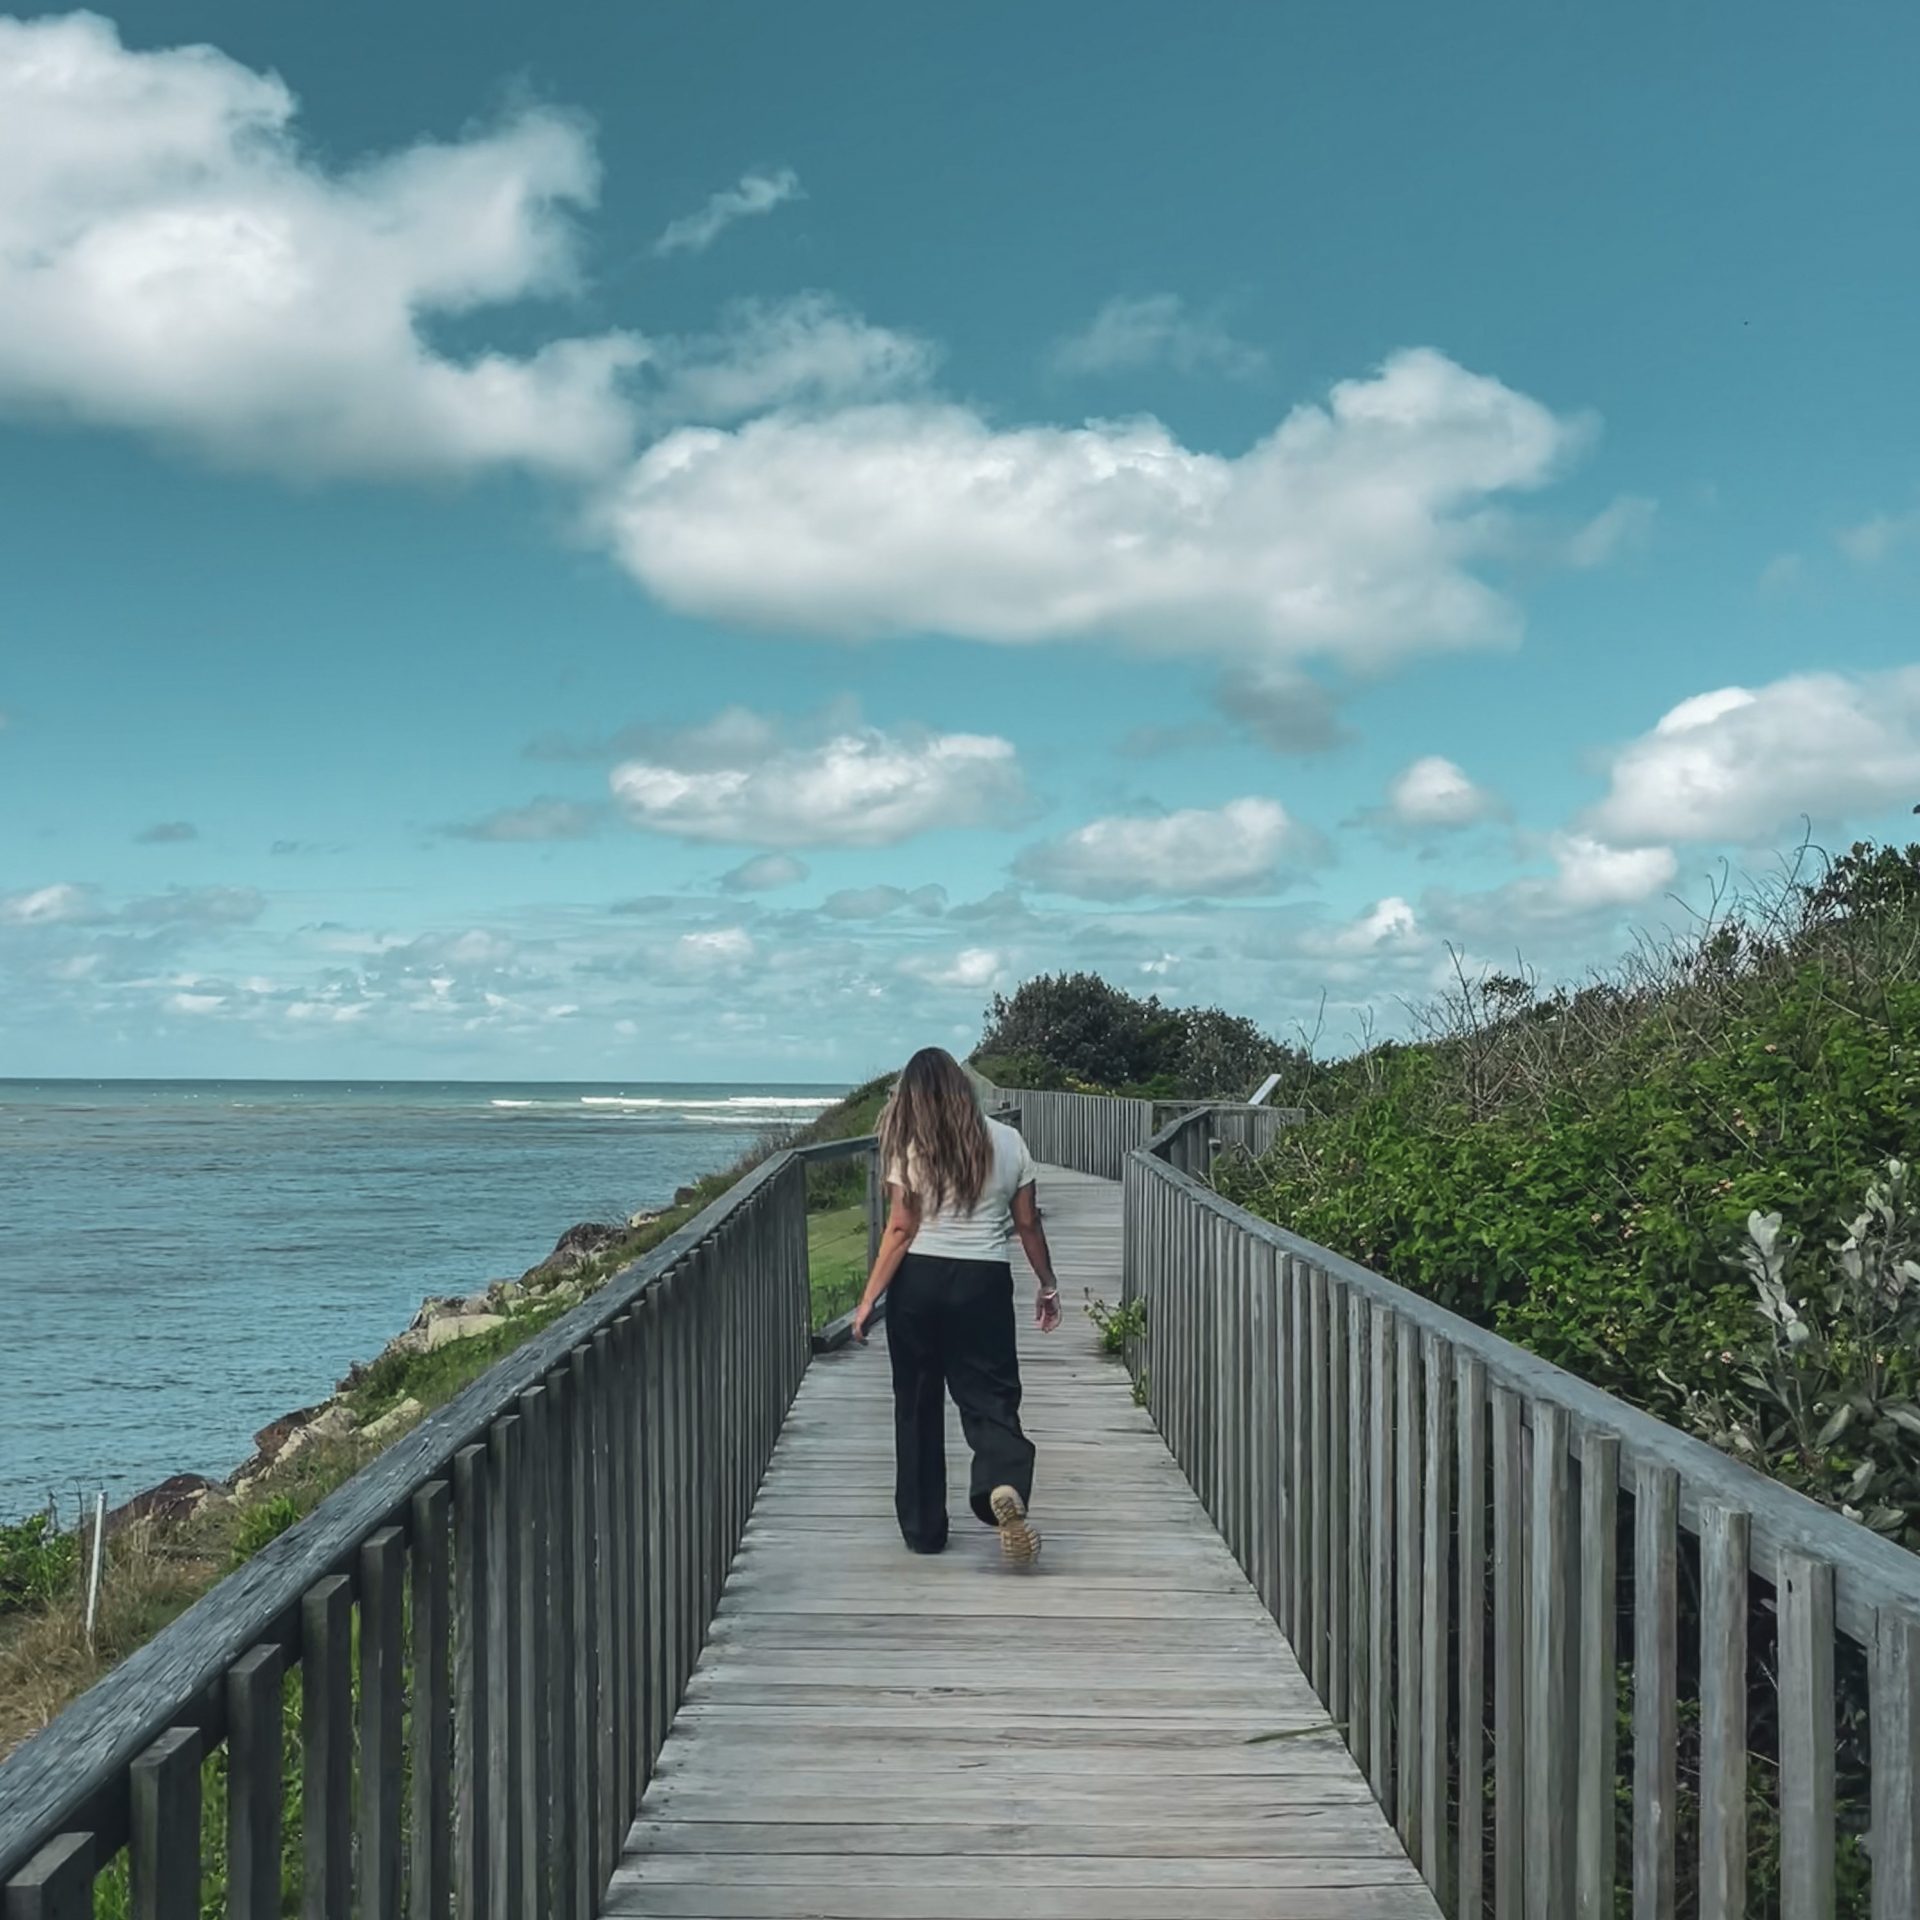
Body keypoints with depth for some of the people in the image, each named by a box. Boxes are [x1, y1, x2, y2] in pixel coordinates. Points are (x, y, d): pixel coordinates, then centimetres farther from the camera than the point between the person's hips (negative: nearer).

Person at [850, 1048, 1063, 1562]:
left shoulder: (911, 1150, -5)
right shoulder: (1008, 1143, 2)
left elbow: (901, 1230, -8)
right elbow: (1027, 1223, 6)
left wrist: (869, 1299, -3)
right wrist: (1048, 1285, 17)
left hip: (918, 1282, -1)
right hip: (984, 1283, 1)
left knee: (917, 1405, 10)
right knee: (990, 1396, 5)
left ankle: (923, 1529, 16)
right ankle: (1006, 1484, -26)